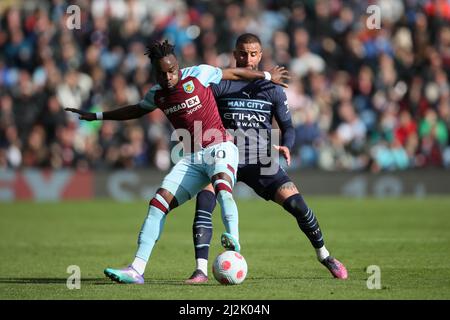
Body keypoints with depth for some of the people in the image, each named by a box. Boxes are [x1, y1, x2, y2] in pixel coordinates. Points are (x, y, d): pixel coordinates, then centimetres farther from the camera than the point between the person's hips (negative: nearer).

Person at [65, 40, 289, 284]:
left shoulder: (197, 74, -5)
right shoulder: (157, 94, 11)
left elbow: (235, 73, 9)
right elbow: (137, 110, 32)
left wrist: (267, 76, 20)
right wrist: (97, 116, 38)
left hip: (219, 147, -6)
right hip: (191, 158, 6)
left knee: (221, 185, -37)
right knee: (159, 202, -7)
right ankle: (137, 269, -8)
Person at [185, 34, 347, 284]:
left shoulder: (272, 89, 6)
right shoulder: (219, 85, 2)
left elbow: (287, 126, 8)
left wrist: (286, 146, -12)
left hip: (261, 160, 1)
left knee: (296, 204, -11)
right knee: (204, 201, -26)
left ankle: (324, 256, 13)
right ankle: (201, 269, -25)